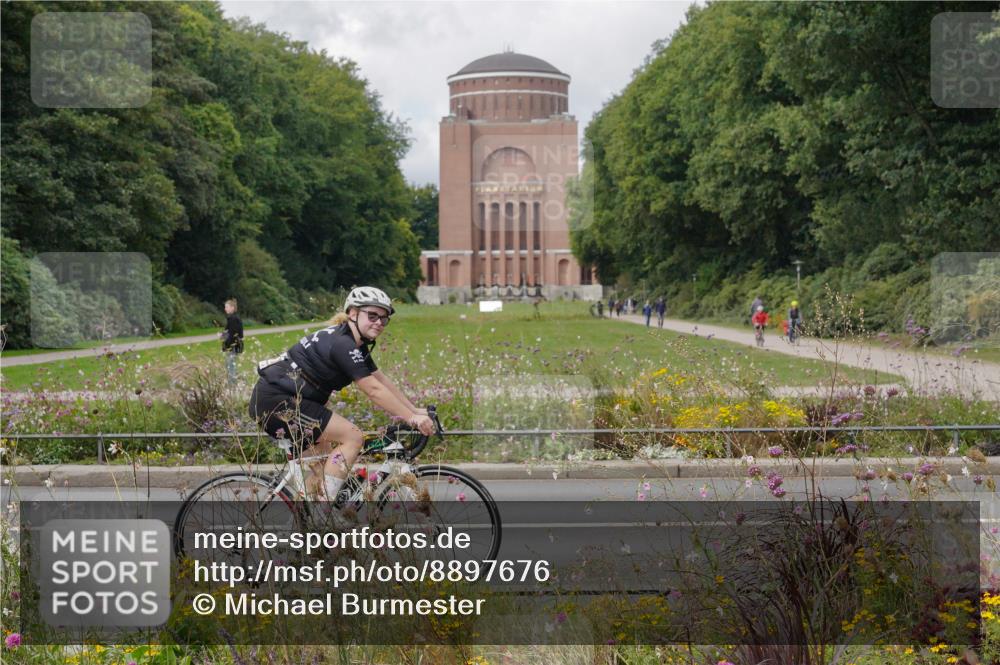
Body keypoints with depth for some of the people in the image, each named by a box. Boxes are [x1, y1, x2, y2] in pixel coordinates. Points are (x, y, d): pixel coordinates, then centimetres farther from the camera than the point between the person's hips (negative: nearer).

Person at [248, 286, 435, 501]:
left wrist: (415, 410, 9)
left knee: (324, 455, 21)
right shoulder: (342, 344, -18)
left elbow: (383, 381, 14)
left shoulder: (356, 344, 13)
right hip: (278, 400, -11)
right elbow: (373, 390, -20)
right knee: (353, 437, -12)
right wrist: (412, 418, -18)